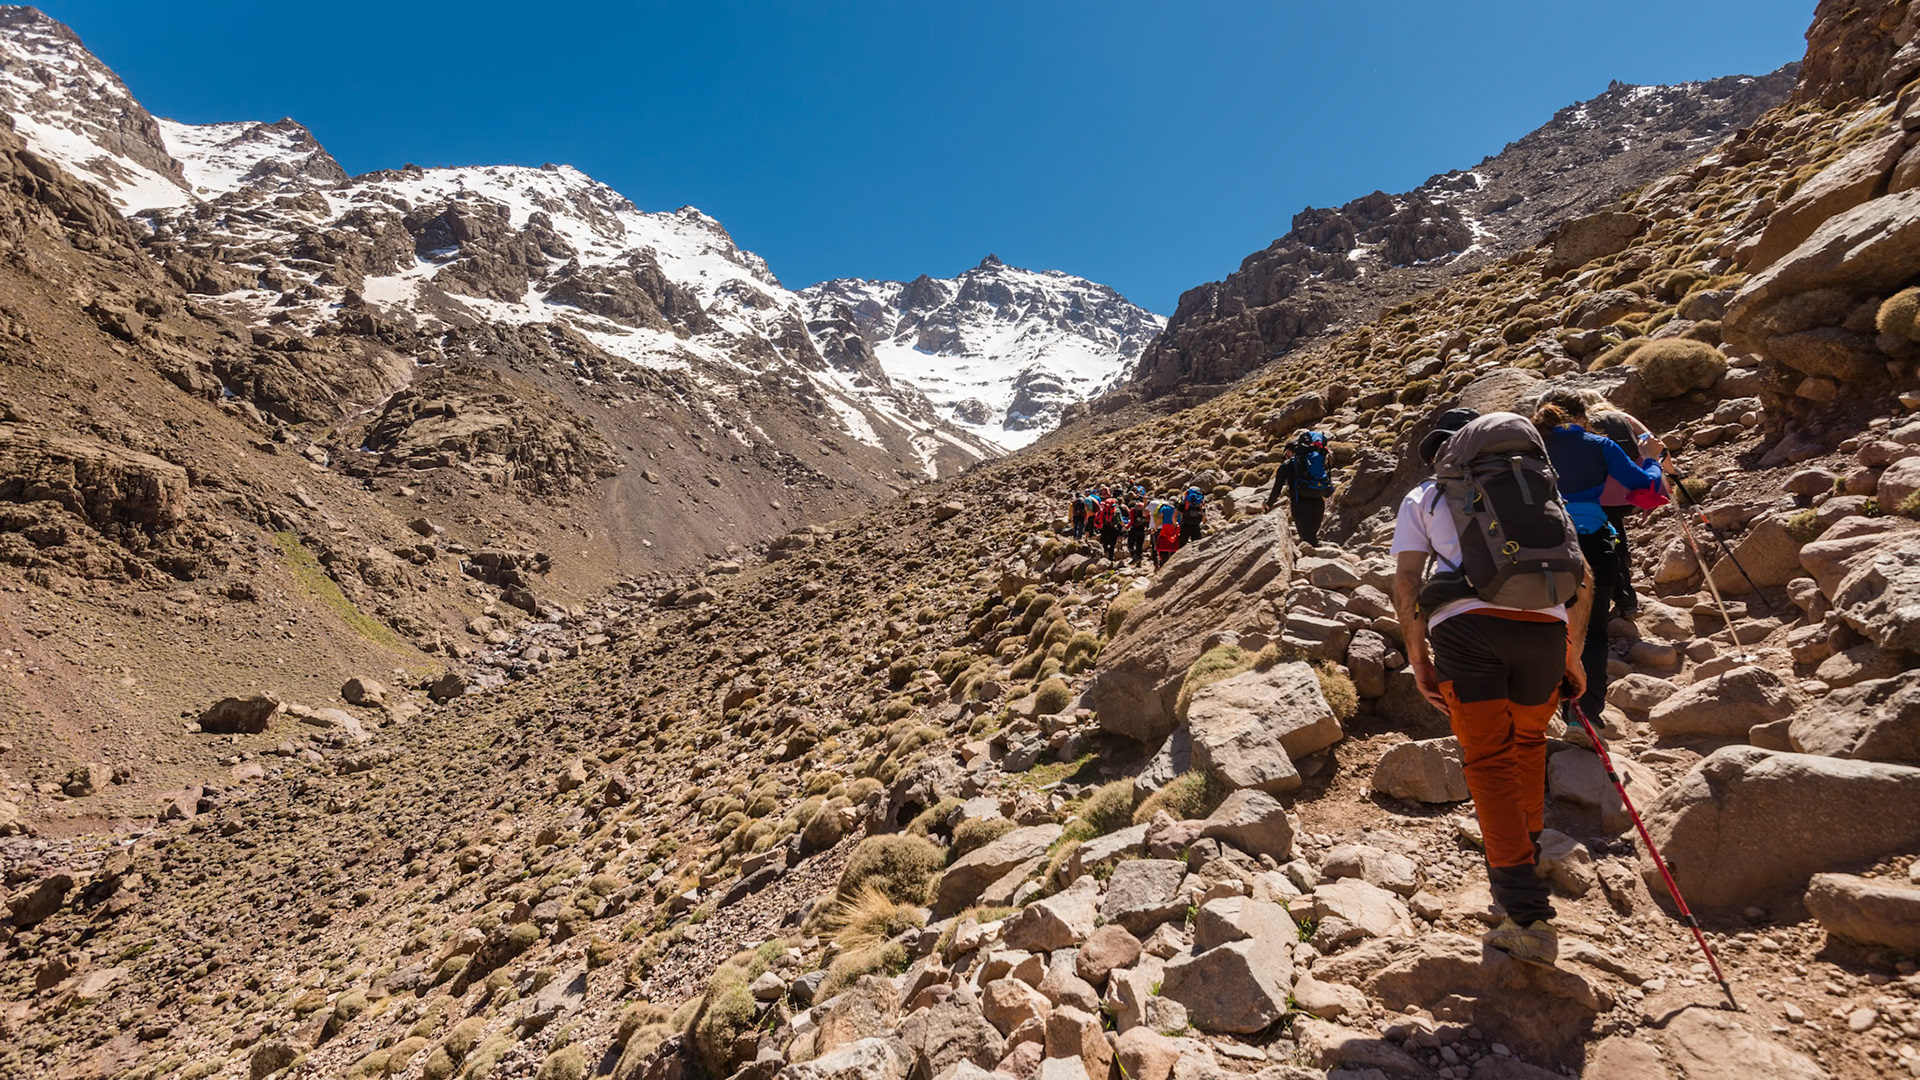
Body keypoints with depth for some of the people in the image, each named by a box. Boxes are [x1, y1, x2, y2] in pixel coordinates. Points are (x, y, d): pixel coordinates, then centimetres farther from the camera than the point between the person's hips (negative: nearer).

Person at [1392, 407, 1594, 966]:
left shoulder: (1422, 497, 20)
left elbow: (1407, 576, 5)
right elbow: (1581, 578, 20)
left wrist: (1418, 655, 8)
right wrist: (1572, 652, 26)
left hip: (1466, 623, -3)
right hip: (1544, 624, 3)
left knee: (1489, 759, 1)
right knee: (1527, 738, 26)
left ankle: (1529, 914, -5)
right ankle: (1524, 851, 38)